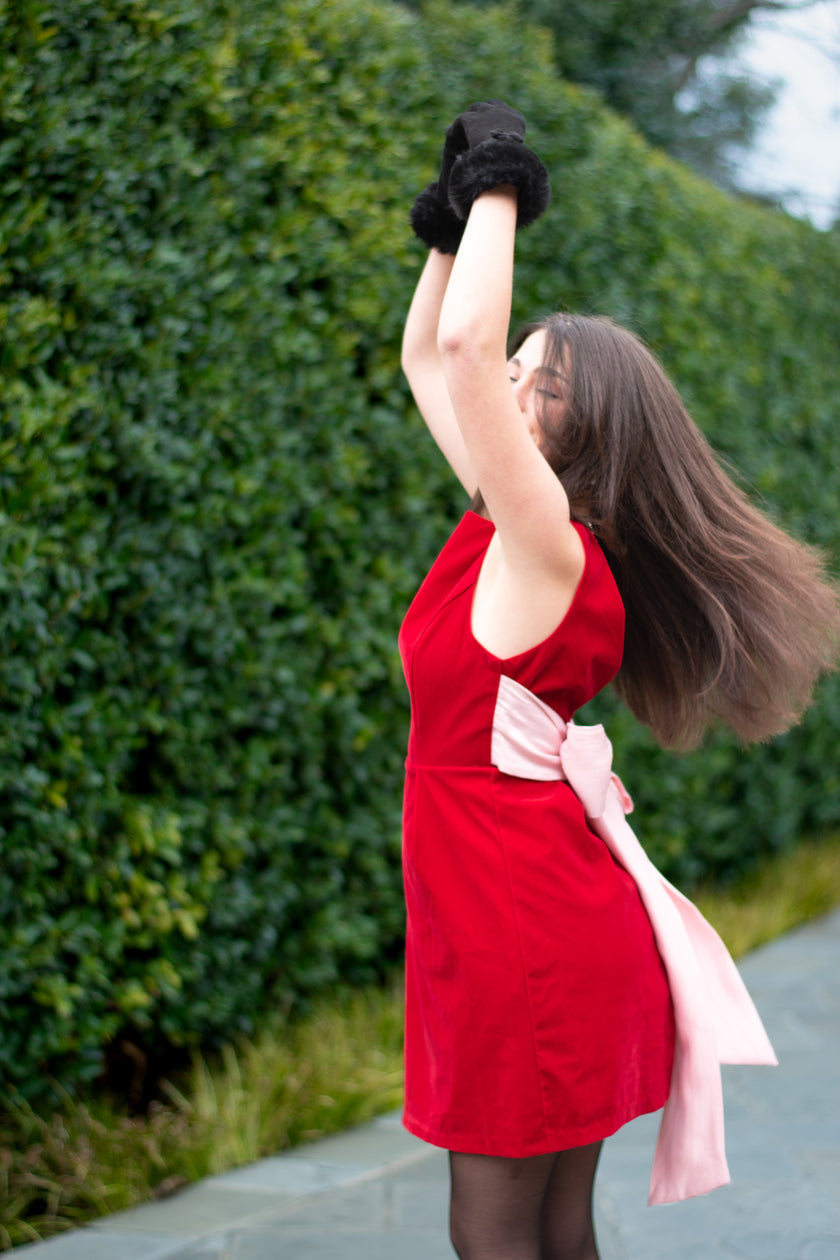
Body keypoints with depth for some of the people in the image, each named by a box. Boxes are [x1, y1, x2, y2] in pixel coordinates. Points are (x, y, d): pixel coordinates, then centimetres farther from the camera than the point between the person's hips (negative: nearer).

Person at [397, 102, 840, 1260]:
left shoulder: (550, 544, -16)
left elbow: (466, 343, -27)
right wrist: (456, 219, 12)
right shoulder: (509, 527, 8)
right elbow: (430, 355, 21)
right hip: (538, 929, 9)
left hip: (529, 936, -9)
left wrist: (500, 195, -14)